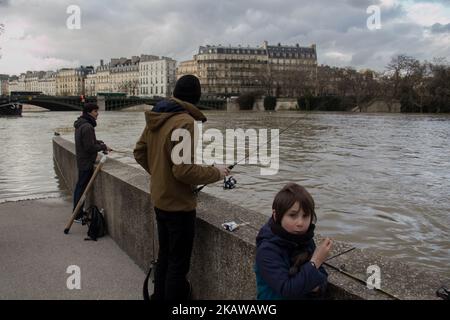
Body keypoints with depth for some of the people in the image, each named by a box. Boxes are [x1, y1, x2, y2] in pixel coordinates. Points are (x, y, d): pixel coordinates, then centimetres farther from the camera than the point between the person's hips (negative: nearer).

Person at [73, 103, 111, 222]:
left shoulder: (80, 125, 11)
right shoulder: (87, 127, -22)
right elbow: (89, 147, -23)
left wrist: (98, 142, 9)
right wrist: (103, 147, -11)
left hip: (81, 160, 10)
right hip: (87, 162, -10)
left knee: (80, 186, 17)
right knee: (82, 187, -4)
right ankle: (78, 216, 3)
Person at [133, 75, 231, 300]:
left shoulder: (155, 118, 3)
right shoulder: (185, 122, -22)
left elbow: (139, 153, 11)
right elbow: (184, 170, -26)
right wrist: (216, 173, -12)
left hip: (159, 199, 9)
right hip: (179, 204, -9)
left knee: (164, 254, 24)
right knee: (179, 262, 6)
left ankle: (160, 295, 39)